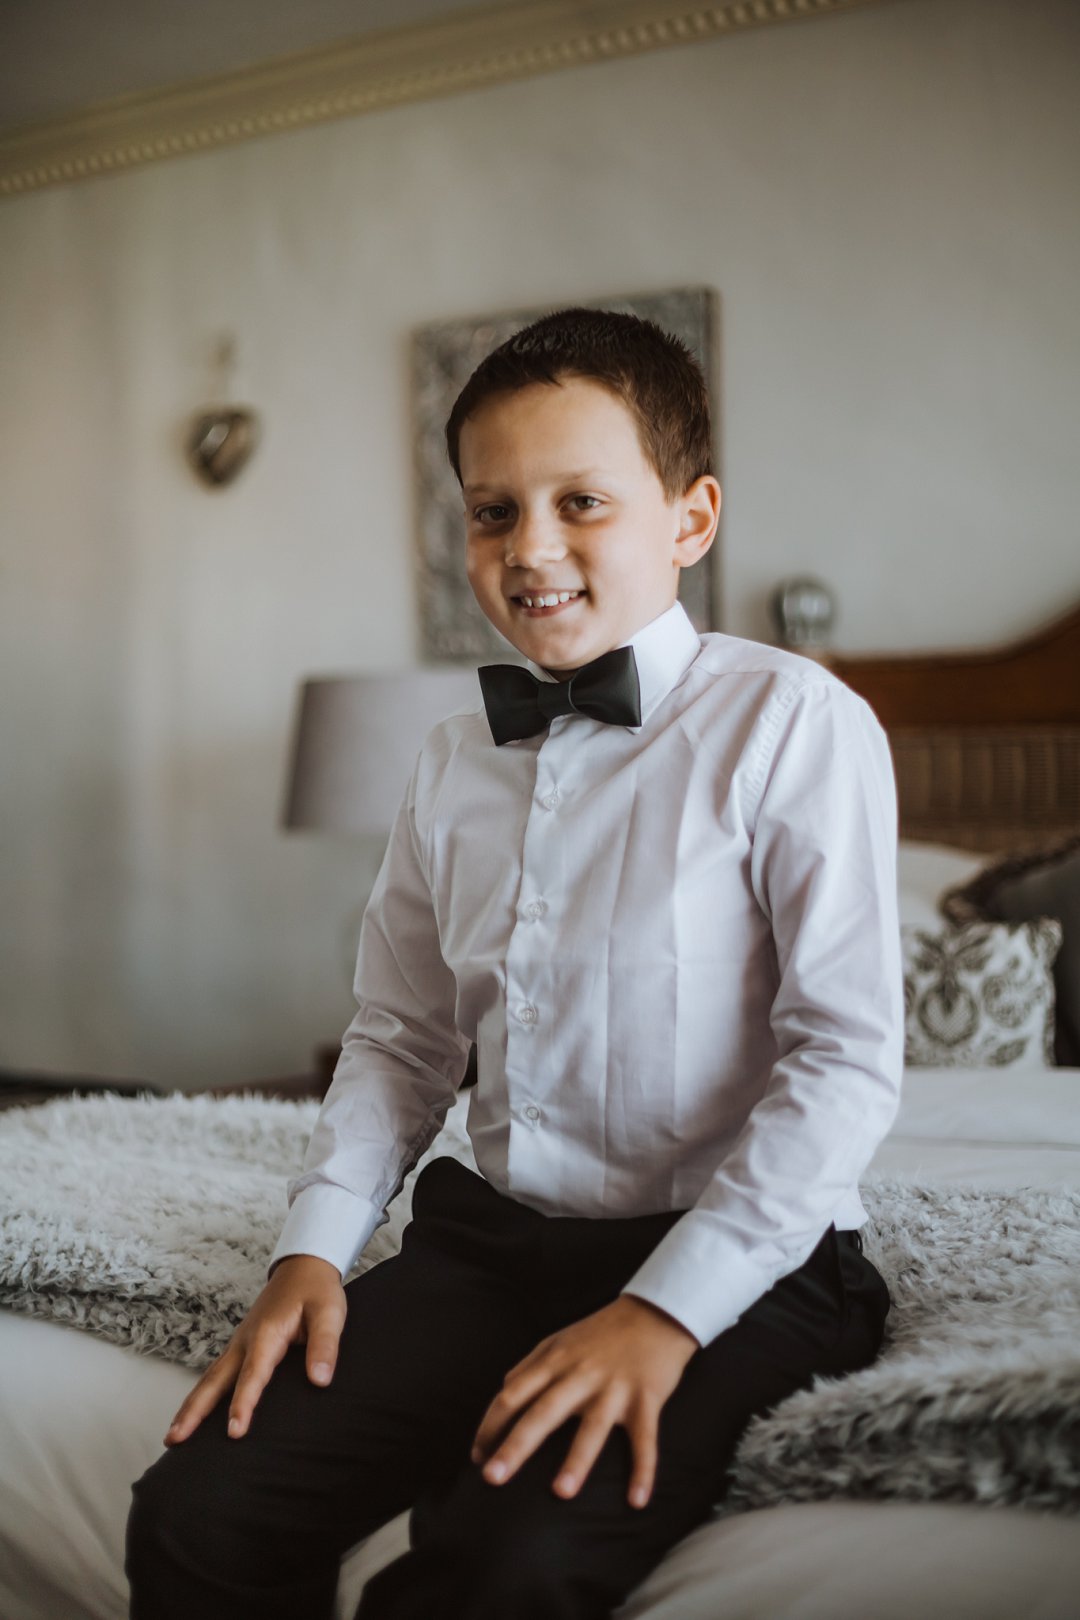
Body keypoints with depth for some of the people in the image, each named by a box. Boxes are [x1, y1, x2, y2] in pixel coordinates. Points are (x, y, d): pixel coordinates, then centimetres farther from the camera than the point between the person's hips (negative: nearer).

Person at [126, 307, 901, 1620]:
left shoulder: (792, 723, -7)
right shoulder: (453, 766, 11)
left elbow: (849, 1055, -12)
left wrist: (667, 1309, -19)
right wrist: (315, 1245, 2)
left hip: (729, 1266, -5)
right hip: (491, 1239, 5)